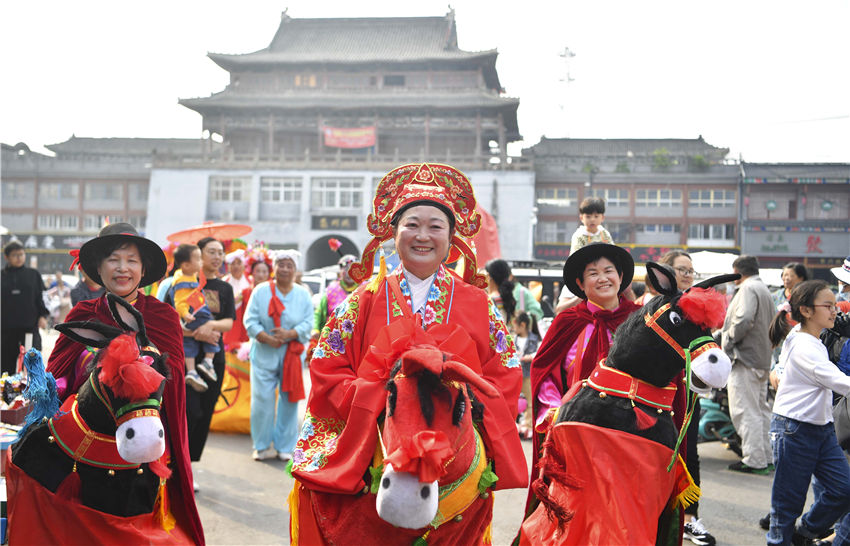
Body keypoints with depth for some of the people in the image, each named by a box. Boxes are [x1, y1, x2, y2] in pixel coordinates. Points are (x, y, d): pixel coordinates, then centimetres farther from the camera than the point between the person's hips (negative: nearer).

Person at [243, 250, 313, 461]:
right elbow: (250, 320, -3)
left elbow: (308, 323, 0)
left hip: (292, 355, 1)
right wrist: (267, 338, -17)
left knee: (289, 400, 2)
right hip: (264, 354, -1)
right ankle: (262, 446, 11)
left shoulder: (303, 295, 7)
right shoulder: (261, 291, 3)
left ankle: (285, 446, 13)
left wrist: (289, 334, -17)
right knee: (262, 399, -2)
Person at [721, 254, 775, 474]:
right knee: (761, 409, 14)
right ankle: (766, 457, 20)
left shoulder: (748, 288, -11)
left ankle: (754, 460, -8)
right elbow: (774, 322, 23)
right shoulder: (764, 290, 20)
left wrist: (727, 340, -11)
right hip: (762, 359, 10)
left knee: (746, 411, -8)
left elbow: (743, 320, -25)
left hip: (744, 359, -10)